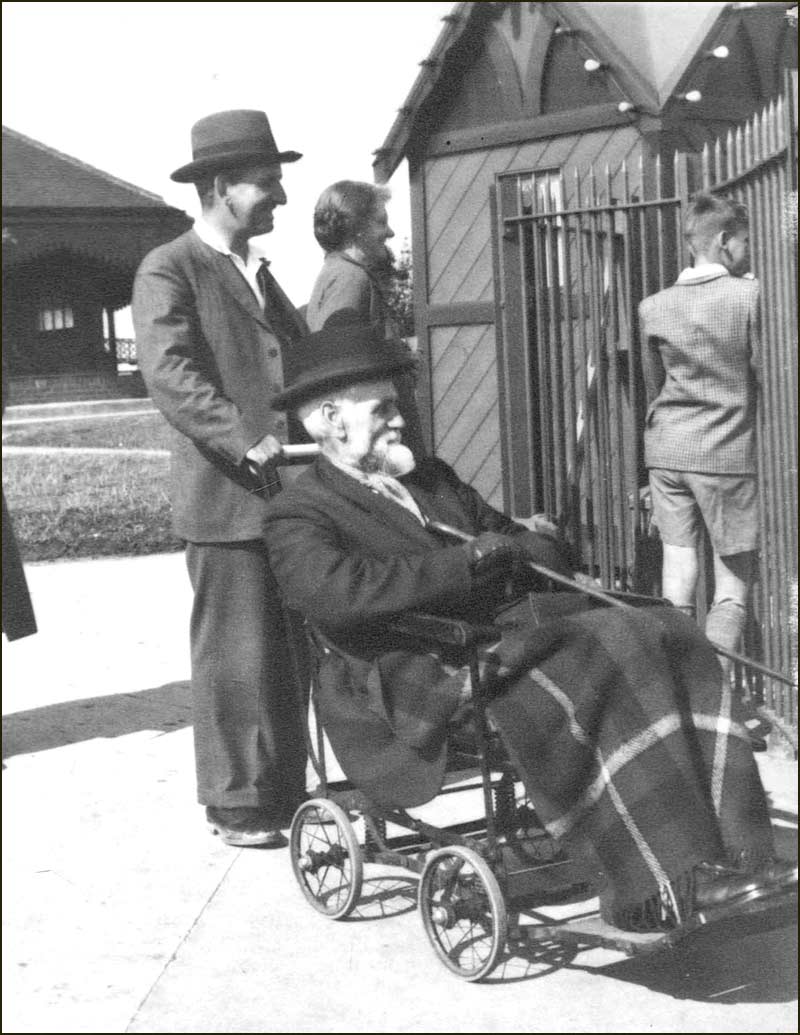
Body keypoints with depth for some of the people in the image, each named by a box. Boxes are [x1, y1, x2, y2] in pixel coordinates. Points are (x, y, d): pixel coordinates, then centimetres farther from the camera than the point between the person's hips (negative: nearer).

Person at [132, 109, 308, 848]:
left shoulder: (258, 273, 21)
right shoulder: (169, 273, -5)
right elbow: (171, 376, -18)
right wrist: (251, 441, -28)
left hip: (292, 492, 8)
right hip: (229, 498, -7)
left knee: (287, 654, 12)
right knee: (236, 658, -1)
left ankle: (285, 793, 22)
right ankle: (237, 804, 10)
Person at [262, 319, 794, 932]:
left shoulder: (432, 478, 26)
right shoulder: (300, 515, 0)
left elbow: (534, 546, 29)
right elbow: (335, 594, -22)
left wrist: (520, 550, 3)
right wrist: (466, 560, -19)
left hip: (503, 638, 8)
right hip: (424, 679, -8)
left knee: (669, 635, -13)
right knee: (602, 658, -31)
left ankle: (729, 852, -19)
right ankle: (664, 889, -31)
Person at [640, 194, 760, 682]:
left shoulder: (653, 307, 5)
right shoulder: (749, 295, -9)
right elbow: (766, 373, -5)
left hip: (667, 451, 4)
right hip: (728, 453, -4)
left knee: (679, 564, 8)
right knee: (734, 578, 4)